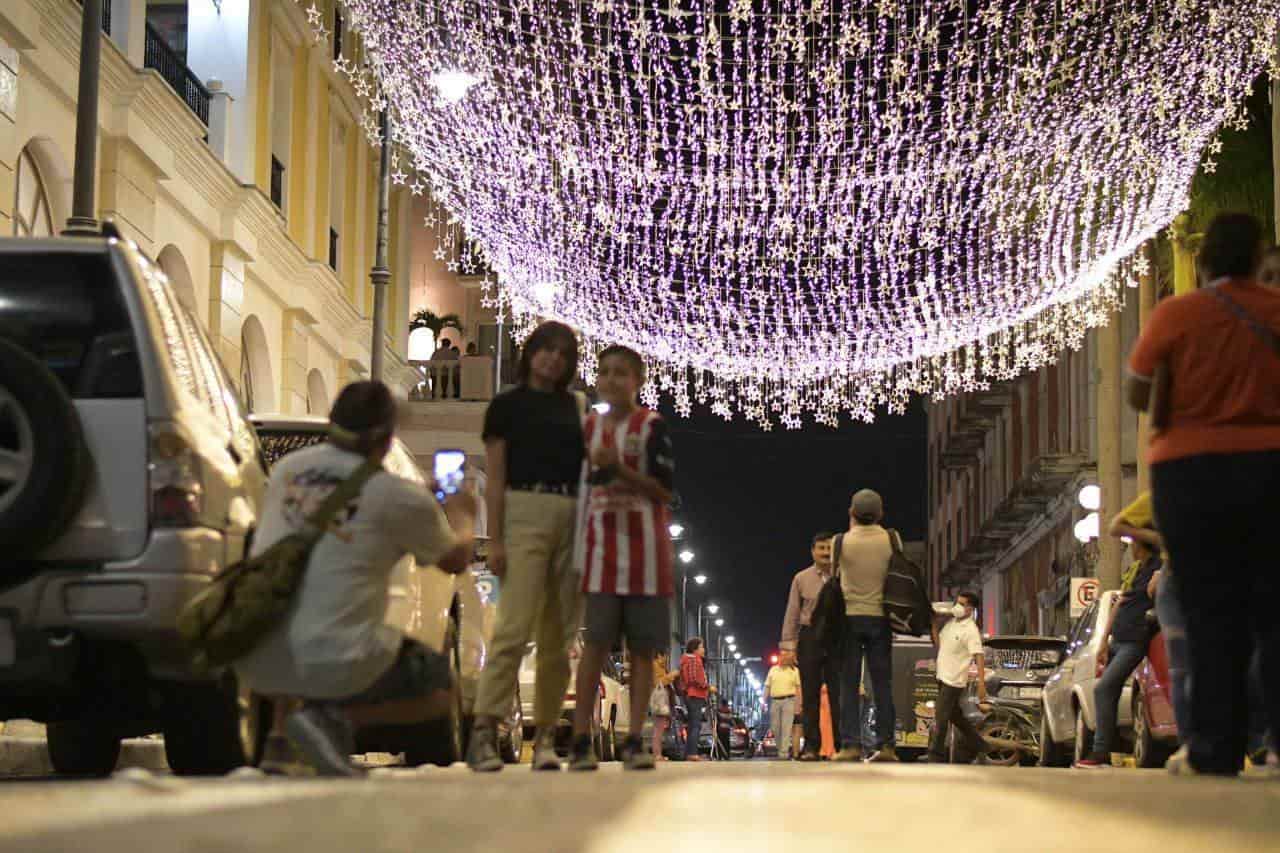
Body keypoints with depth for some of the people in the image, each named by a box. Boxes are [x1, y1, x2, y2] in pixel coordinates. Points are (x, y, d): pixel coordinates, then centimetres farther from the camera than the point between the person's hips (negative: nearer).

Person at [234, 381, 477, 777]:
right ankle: (335, 720, -8)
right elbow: (455, 560, 13)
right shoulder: (400, 497, -4)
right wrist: (461, 515, 36)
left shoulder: (287, 468, 9)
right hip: (335, 664, -6)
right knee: (441, 689, 16)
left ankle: (277, 735, 12)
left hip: (256, 664, 6)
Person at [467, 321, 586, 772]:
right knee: (515, 626, -16)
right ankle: (484, 731, -19)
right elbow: (496, 478, 1)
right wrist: (495, 539, -8)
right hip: (525, 512, -5)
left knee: (558, 634, 3)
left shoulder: (574, 407, 18)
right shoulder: (507, 405, 6)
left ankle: (545, 736, 7)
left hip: (571, 519, 5)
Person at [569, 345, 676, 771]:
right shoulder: (589, 427, 12)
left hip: (644, 545, -2)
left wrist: (620, 468, -17)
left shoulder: (651, 426, 0)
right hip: (602, 542, 2)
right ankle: (581, 739, -7)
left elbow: (664, 491, -7)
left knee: (643, 646, 0)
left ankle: (634, 741, 3)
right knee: (596, 641, -6)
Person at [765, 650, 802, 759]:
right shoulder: (773, 670, 14)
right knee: (775, 727, 4)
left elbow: (798, 687, 7)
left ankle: (784, 752, -11)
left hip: (788, 700, -3)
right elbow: (767, 686, 13)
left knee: (786, 727, -9)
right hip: (775, 701, 3)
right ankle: (780, 748, 19)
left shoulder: (794, 670, 9)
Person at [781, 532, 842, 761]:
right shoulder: (801, 579, 7)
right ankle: (811, 746, 4)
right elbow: (792, 614, 7)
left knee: (838, 693, 0)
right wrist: (789, 645, 1)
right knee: (810, 695, 1)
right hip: (810, 637, 1)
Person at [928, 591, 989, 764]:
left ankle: (936, 756, -2)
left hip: (954, 680, -9)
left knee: (940, 718, -8)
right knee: (956, 716, 19)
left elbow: (979, 656, -23)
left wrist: (981, 683, -30)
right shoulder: (950, 622, 10)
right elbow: (938, 645, 21)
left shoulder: (971, 630, -16)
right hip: (943, 677, 9)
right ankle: (979, 747, 31)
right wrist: (934, 626, 9)